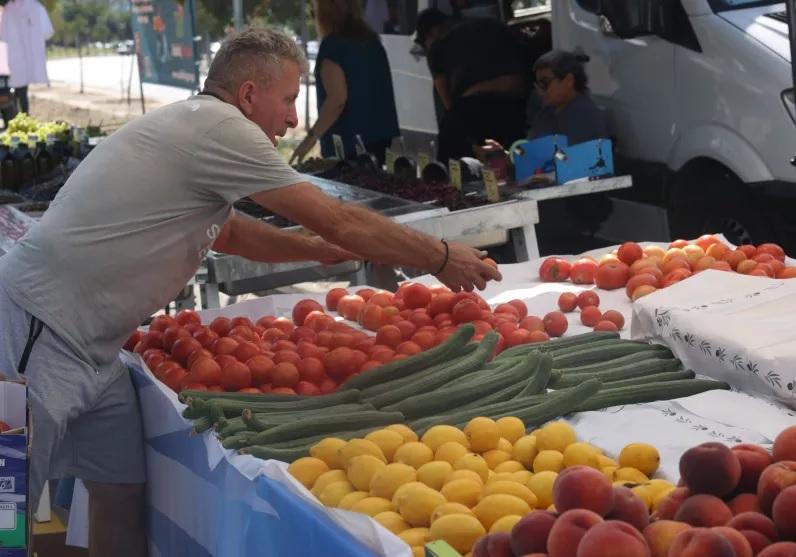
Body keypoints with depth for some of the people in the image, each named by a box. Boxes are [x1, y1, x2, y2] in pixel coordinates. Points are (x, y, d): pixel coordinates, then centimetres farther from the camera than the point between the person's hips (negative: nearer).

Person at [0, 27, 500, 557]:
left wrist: (317, 248, 17)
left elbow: (229, 232, 30)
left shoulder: (191, 126, 14)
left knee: (124, 488, 10)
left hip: (86, 341, 10)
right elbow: (340, 221, -12)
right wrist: (442, 258, 0)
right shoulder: (220, 126, -14)